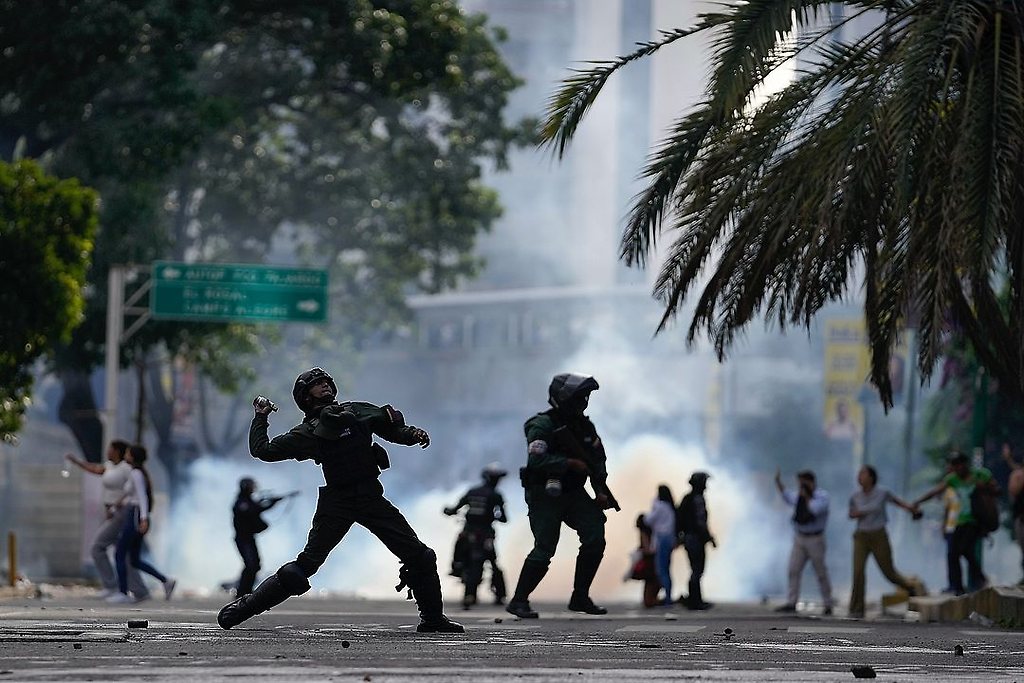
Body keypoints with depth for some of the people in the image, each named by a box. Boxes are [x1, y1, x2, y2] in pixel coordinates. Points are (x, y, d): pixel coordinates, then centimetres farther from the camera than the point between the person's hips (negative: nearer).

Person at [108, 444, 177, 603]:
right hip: (136, 519, 10)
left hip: (135, 518, -10)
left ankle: (123, 594, -2)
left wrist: (144, 518, -33)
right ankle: (166, 580, 4)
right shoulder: (140, 473, 17)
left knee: (119, 555, -3)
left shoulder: (136, 473, -12)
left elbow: (142, 496, -23)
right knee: (134, 560, 11)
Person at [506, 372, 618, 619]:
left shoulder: (584, 425, 8)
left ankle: (580, 598, 3)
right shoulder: (542, 425, -15)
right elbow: (537, 460, -27)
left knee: (595, 538, -7)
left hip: (573, 494, 7)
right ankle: (519, 601, 0)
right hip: (545, 495, -7)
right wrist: (570, 464, -24)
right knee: (544, 549, -12)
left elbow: (598, 458, 11)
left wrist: (601, 491, -1)